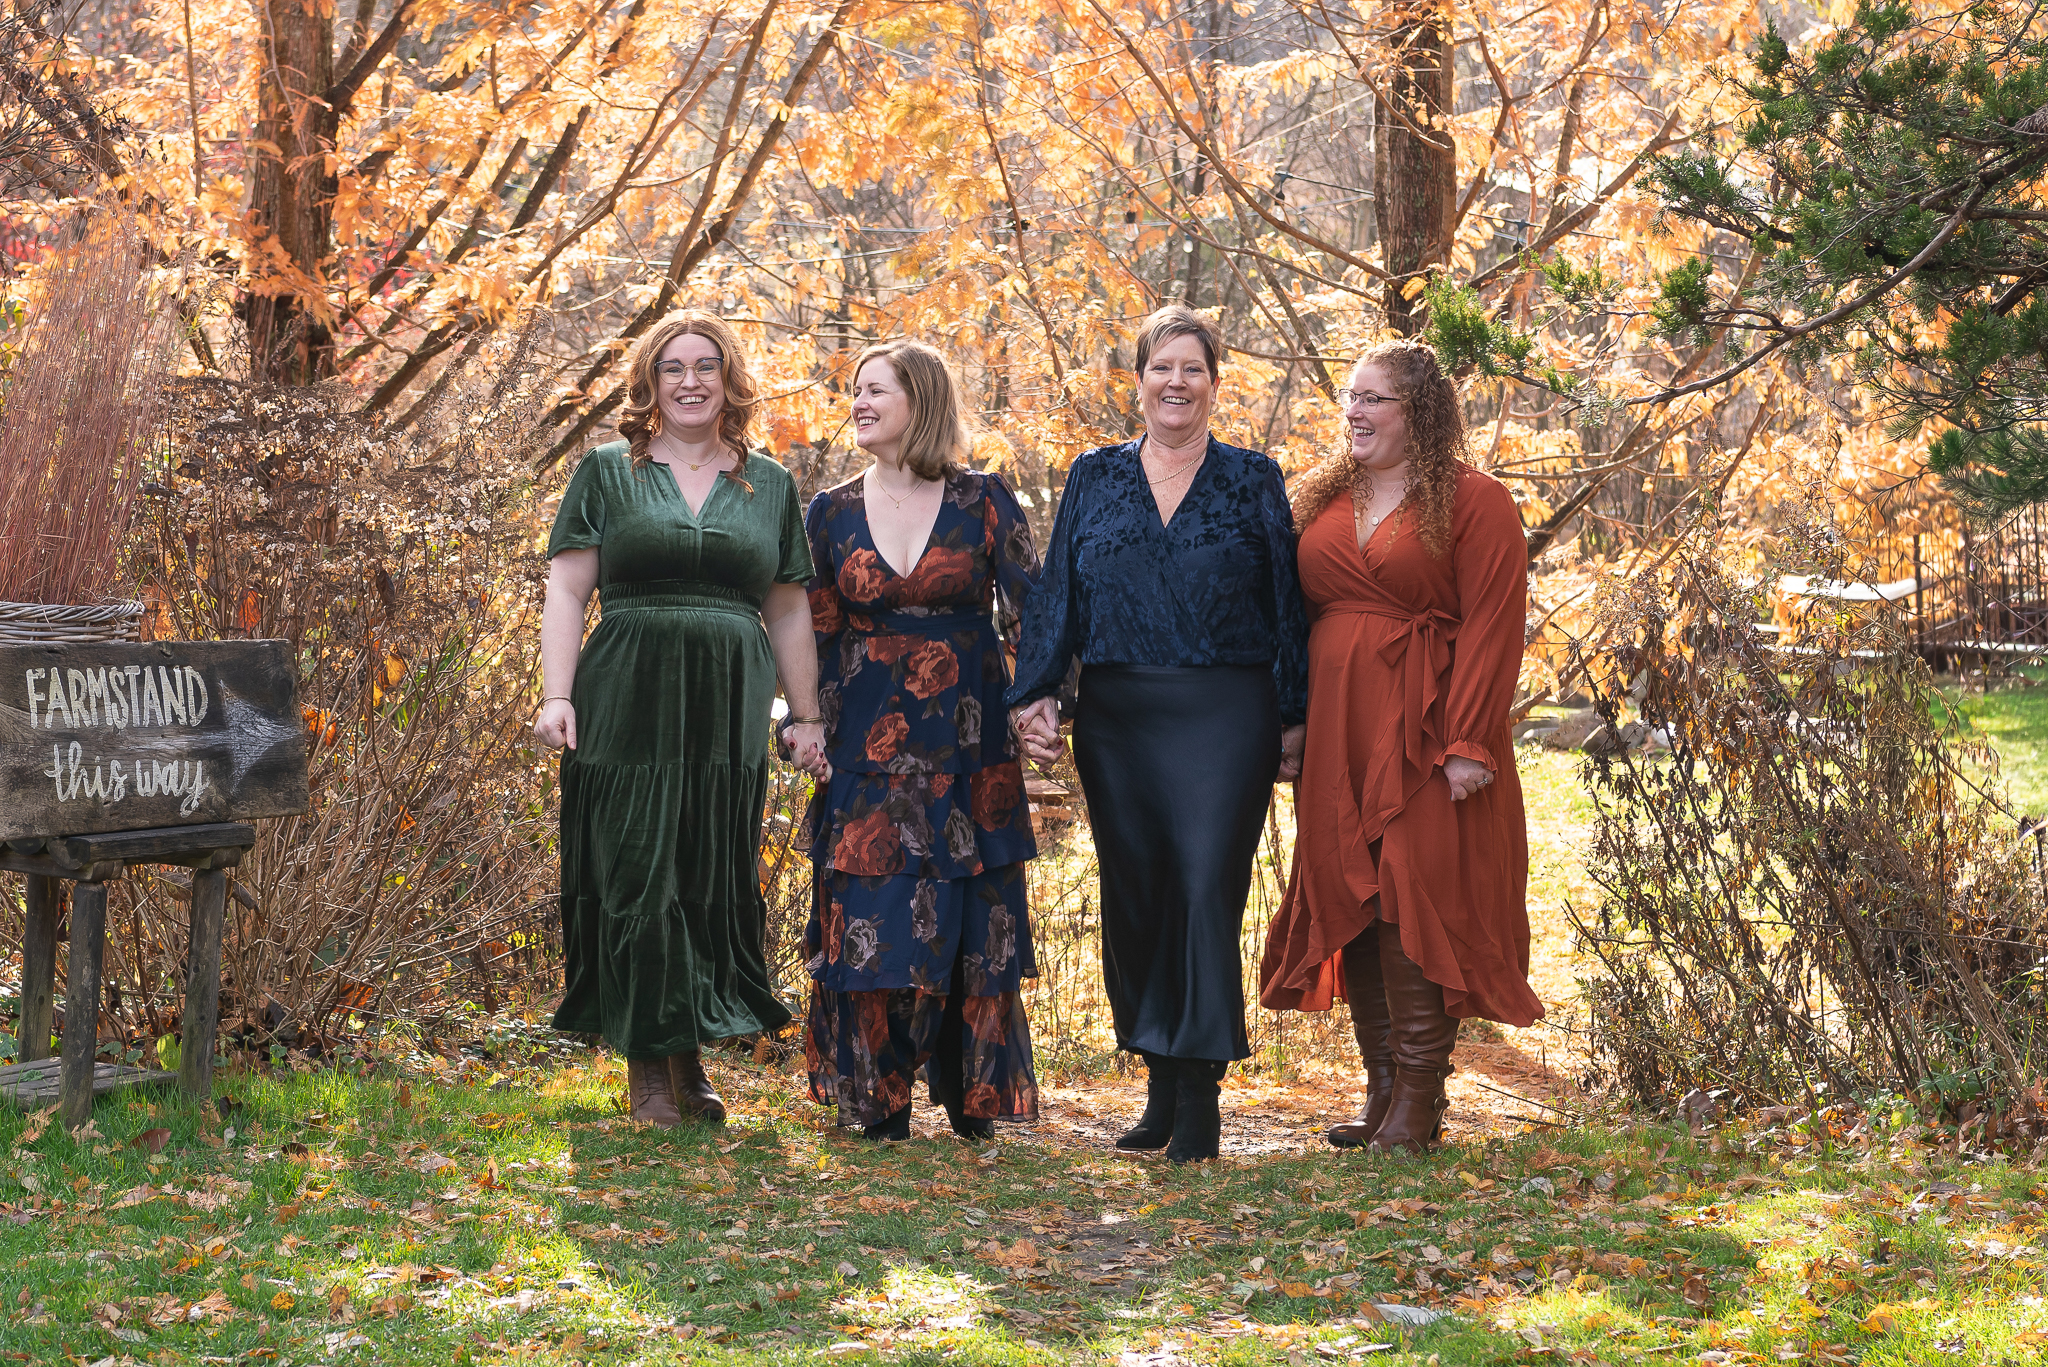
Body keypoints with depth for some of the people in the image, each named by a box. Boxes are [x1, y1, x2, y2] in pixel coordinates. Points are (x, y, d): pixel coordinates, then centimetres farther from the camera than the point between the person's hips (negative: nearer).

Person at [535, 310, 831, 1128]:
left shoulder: (769, 485, 14)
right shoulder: (609, 472, 7)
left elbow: (788, 610, 16)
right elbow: (567, 590, 2)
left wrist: (808, 718, 11)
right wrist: (557, 694, -10)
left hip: (729, 714, 2)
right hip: (628, 702, -2)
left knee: (715, 880, 4)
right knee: (638, 878, -3)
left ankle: (690, 1060, 16)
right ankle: (649, 1068, 4)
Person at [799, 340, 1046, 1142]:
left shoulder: (983, 502, 1)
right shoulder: (831, 514, 7)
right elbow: (813, 633, 10)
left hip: (966, 743, -1)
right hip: (867, 741, 1)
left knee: (969, 918, 2)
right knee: (868, 916, -2)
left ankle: (973, 1101, 14)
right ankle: (876, 1103, 7)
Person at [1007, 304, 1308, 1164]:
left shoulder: (1253, 482, 7)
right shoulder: (1094, 480, 12)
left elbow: (1287, 607, 6)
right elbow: (1057, 598, 9)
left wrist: (1293, 718, 1)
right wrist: (1033, 696, -1)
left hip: (1224, 716, -3)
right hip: (1117, 720, 3)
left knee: (1208, 886, -10)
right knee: (1134, 893, 5)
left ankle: (1199, 1096, -5)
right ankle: (1161, 1086, 17)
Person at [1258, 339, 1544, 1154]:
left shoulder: (1473, 502, -3)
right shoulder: (1321, 500, 16)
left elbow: (1493, 628, -10)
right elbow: (1293, 615, 18)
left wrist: (1469, 742, -18)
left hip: (1422, 735, -6)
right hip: (1335, 735, 6)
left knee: (1415, 903, -8)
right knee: (1350, 904, 6)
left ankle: (1418, 1106, -3)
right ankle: (1382, 1090, 15)